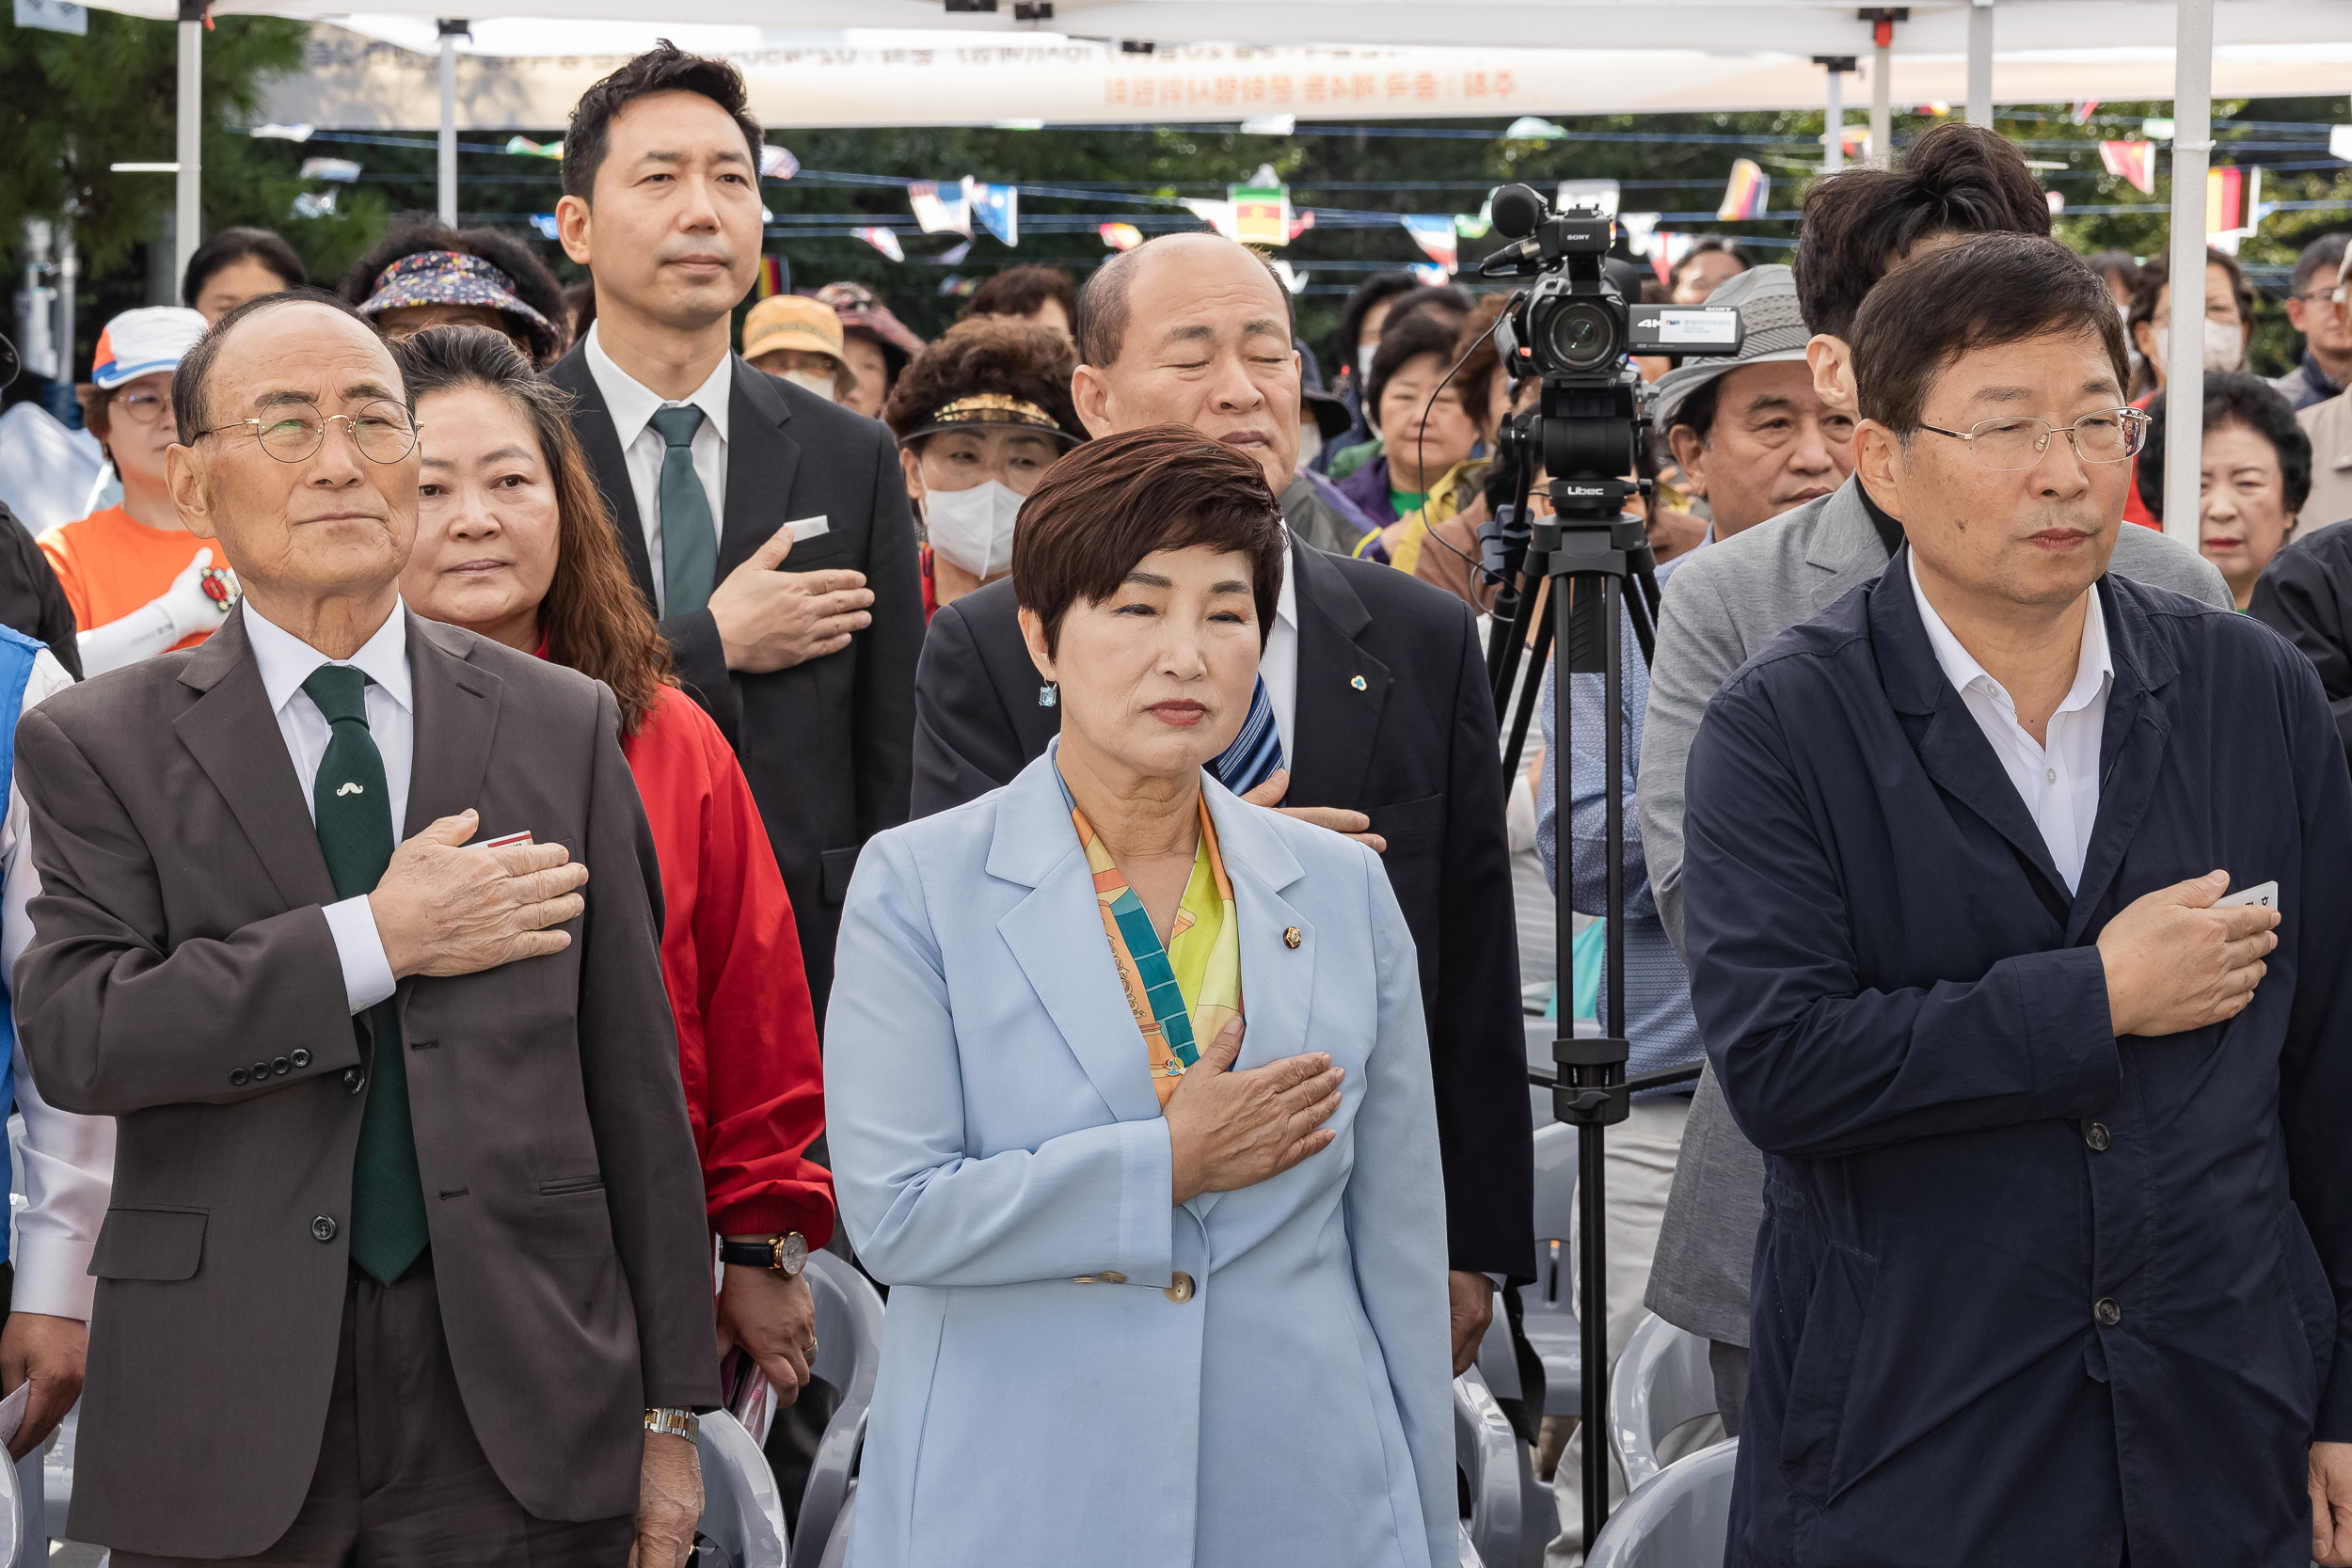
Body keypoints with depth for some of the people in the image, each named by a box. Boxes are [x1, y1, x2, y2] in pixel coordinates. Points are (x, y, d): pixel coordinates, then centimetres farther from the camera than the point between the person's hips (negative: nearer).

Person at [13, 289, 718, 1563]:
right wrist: (375, 943, -15)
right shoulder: (98, 747, 3)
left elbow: (633, 1079, 7)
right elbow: (74, 1037, -12)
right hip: (228, 1424, -1)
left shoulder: (561, 726, 7)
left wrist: (670, 1416, 5)